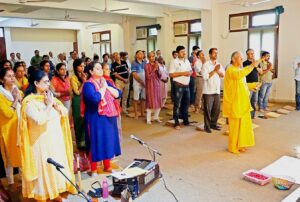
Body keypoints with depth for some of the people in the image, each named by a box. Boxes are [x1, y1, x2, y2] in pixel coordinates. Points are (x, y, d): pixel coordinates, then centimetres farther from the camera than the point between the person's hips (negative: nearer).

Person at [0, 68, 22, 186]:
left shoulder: (17, 91, 6)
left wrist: (20, 99, -8)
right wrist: (15, 99, -18)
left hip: (20, 128, 6)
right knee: (10, 156, 6)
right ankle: (11, 182, 20)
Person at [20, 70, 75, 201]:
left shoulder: (49, 96, 7)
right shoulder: (29, 102, -16)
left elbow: (64, 112, 5)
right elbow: (39, 120, -30)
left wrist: (54, 104, -11)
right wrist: (48, 105, -19)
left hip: (55, 139, 7)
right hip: (41, 141, -7)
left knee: (56, 166, 16)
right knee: (44, 167, 5)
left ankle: (54, 193, 33)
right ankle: (43, 195, 23)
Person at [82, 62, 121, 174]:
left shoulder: (105, 82, 11)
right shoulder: (88, 85, -11)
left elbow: (118, 94, 3)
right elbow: (95, 98, -28)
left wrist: (107, 87, -10)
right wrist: (103, 87, -15)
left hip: (109, 117, 7)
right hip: (96, 119, -7)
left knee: (109, 141, 13)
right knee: (96, 142, 0)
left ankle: (107, 167, 29)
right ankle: (94, 170, 16)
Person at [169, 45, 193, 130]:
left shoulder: (187, 61, 13)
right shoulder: (174, 62, -7)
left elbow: (191, 71, 20)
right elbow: (171, 74, -14)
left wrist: (189, 73, -4)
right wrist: (182, 73, -19)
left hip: (186, 85, 7)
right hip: (178, 86, -7)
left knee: (186, 104, 14)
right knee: (177, 105, -2)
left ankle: (186, 121, 26)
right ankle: (176, 123, 5)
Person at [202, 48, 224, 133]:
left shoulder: (219, 64, 13)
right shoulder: (206, 65, -6)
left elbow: (223, 75, 7)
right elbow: (205, 76, -16)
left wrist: (218, 71, -10)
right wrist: (214, 70, -14)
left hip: (217, 90, 6)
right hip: (208, 91, -6)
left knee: (216, 109, 9)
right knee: (208, 109, -1)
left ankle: (213, 124, 23)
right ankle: (207, 126, 8)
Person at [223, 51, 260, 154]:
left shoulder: (240, 70, 15)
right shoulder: (230, 70, -14)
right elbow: (239, 75, -37)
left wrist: (253, 85, 12)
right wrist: (251, 66, -37)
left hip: (242, 103, 9)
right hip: (234, 103, -9)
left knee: (243, 124, 14)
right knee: (235, 125, 0)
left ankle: (240, 144, 28)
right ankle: (233, 147, 14)